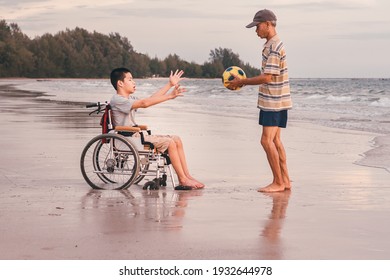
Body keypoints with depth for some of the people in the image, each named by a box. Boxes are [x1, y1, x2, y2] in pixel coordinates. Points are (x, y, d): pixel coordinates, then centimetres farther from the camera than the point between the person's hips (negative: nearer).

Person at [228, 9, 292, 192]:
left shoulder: (274, 48, -17)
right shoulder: (272, 45, 16)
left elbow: (267, 77, -22)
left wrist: (242, 82, -13)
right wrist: (245, 82, 13)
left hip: (274, 102, -10)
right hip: (274, 100, 10)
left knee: (267, 140, -10)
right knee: (275, 140, 11)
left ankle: (278, 182, -6)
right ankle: (285, 180, 15)